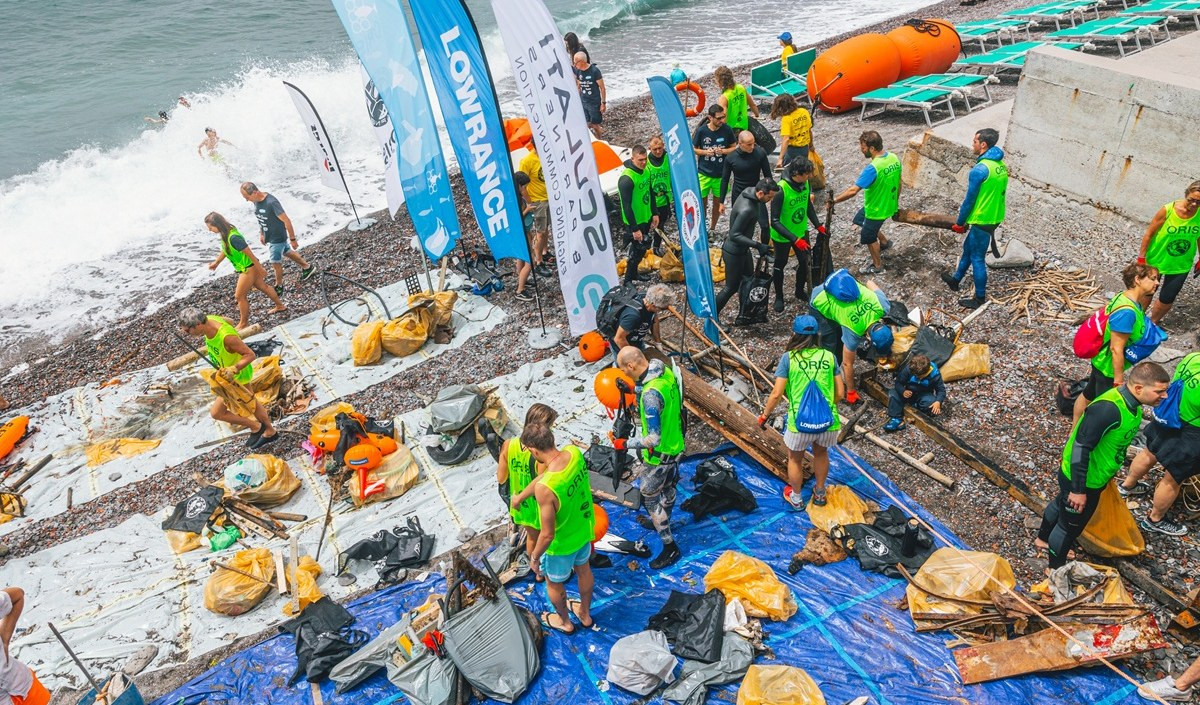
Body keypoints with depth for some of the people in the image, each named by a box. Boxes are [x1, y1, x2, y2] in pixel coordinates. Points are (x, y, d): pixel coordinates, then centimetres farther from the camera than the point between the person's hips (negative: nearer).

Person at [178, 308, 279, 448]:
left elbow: (250, 355, -31)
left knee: (216, 412, 2)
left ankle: (256, 427, 19)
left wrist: (233, 369, -44)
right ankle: (270, 432, 46)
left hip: (237, 376, -9)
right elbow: (229, 322, 5)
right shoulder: (209, 319, -17)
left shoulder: (226, 337, -41)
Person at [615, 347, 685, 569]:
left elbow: (653, 439, -32)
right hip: (676, 444, 9)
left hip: (660, 454, -9)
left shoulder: (650, 395, -36)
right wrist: (636, 389, 9)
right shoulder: (667, 372, -9)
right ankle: (663, 522, 55)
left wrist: (625, 444, -21)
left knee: (649, 498, 8)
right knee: (668, 487, 30)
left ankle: (670, 547, 20)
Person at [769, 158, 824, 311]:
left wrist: (818, 225, 4)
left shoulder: (805, 184, -12)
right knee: (780, 266, 15)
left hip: (801, 232, 6)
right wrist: (794, 239, -34)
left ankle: (800, 292, 41)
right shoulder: (781, 190, -31)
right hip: (782, 236, -5)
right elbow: (775, 221, -30)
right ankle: (779, 297, 35)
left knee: (805, 262, 16)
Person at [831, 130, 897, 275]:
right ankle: (884, 242, 43)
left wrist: (834, 201, -24)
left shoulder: (872, 168, -34)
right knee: (859, 219, 30)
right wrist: (895, 202, 19)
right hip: (890, 205, 8)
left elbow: (853, 191, -36)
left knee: (868, 237, 16)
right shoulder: (894, 158, -8)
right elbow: (898, 183, 5)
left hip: (877, 209, -8)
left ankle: (877, 266, 36)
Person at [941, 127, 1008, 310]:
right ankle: (956, 280, 42)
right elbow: (995, 193, 14)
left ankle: (979, 298, 13)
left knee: (977, 258, 3)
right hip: (995, 217, 9)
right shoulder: (1001, 165, 6)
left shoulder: (980, 169, -23)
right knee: (968, 248, 25)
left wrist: (960, 222, -4)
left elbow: (970, 199, -16)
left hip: (982, 221, -9)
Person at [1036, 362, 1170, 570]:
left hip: (1094, 477, 9)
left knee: (1061, 505, 30)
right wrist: (1078, 489, -27)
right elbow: (1081, 446, -33)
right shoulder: (1108, 408, -35)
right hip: (1082, 481, -9)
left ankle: (1043, 539, 54)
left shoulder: (1131, 403, -5)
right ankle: (1055, 568, 33)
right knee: (1070, 524, 11)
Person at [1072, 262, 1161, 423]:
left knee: (1088, 394, 26)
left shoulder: (1124, 297, -6)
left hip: (1102, 361, 9)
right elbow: (1116, 349, -28)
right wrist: (1119, 380, -22)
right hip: (1109, 367, -9)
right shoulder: (1126, 312, -32)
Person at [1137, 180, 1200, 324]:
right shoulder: (1167, 210, -22)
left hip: (1180, 266, 2)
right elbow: (1149, 234, -13)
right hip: (1156, 260, -2)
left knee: (1167, 300, 9)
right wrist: (1141, 259, -9)